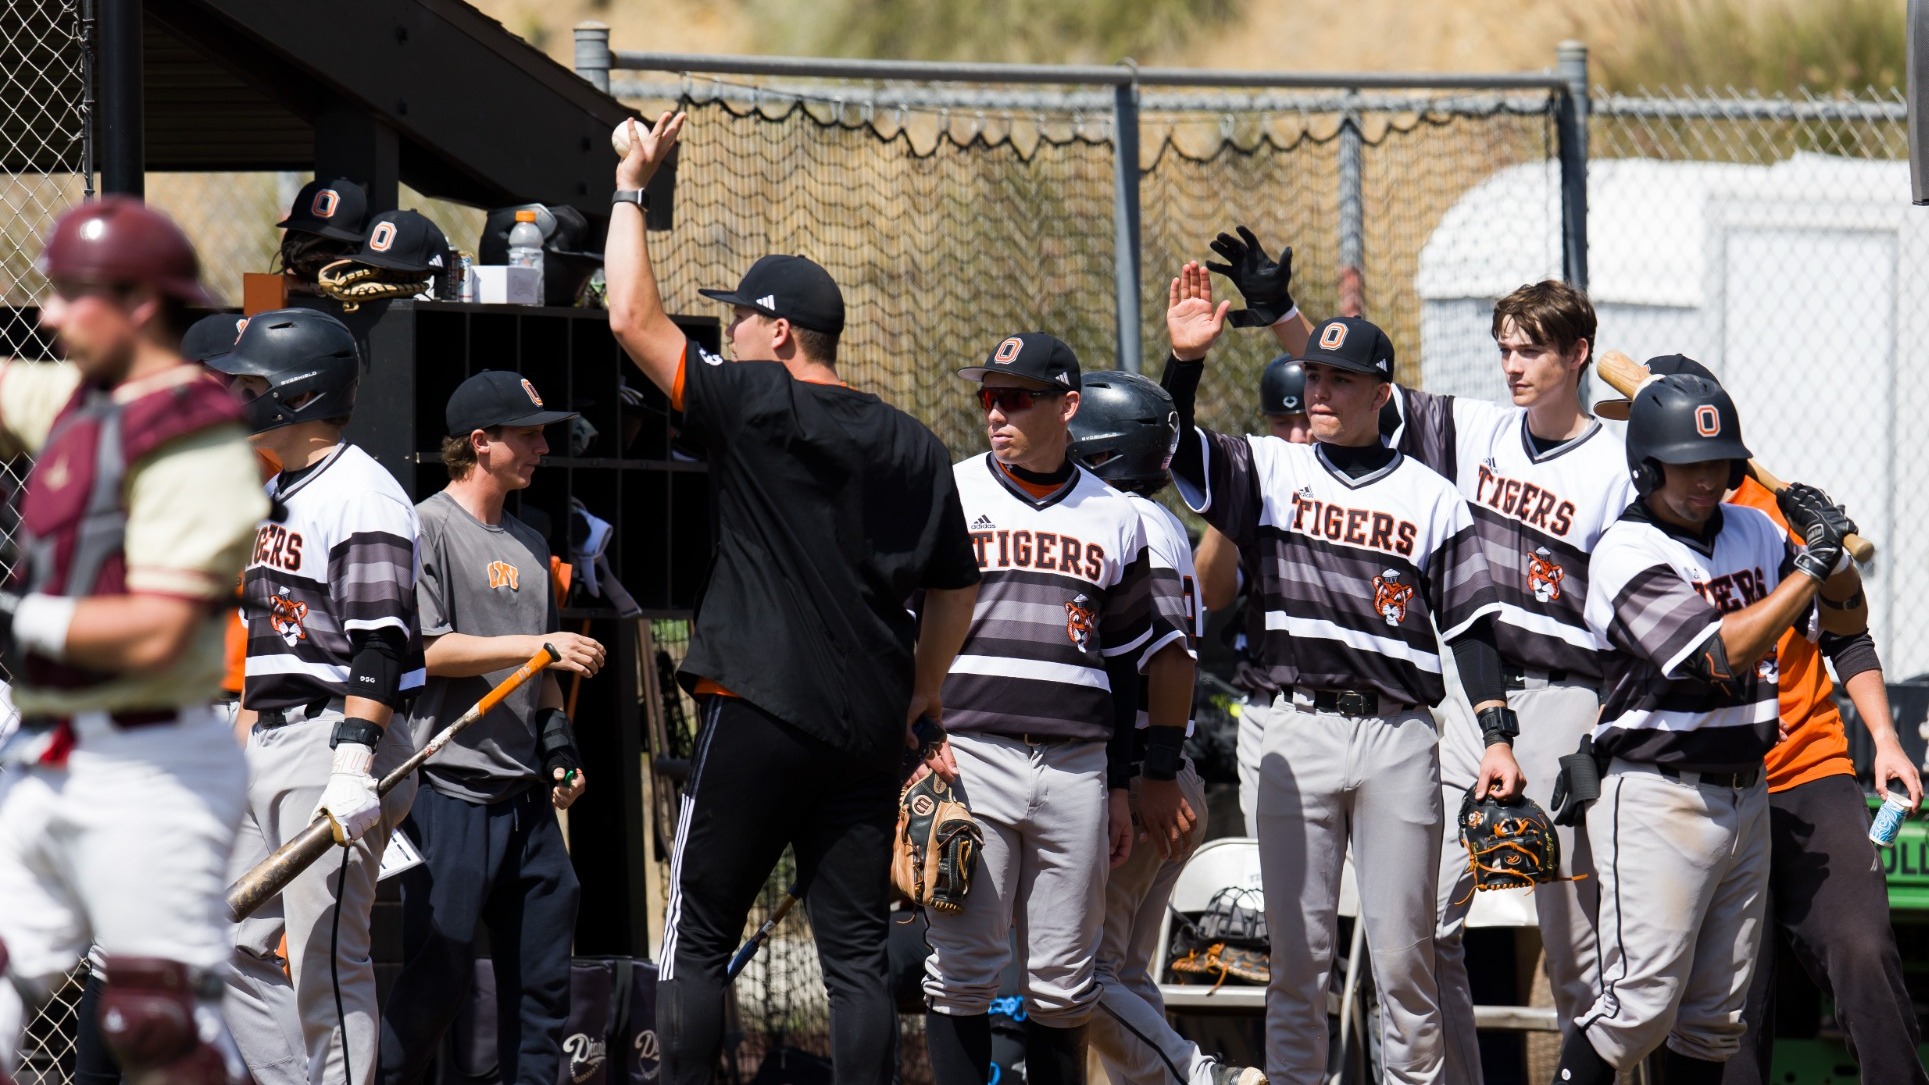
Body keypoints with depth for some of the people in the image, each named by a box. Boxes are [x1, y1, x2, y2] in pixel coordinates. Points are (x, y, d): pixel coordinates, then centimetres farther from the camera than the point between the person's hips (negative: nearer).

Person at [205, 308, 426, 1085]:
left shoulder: (362, 496, -12)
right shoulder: (271, 497, 19)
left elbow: (380, 647, -19)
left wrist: (352, 766, -27)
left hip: (334, 740, -10)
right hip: (266, 751, 10)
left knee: (325, 961, -11)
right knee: (234, 949, 8)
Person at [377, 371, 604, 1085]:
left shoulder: (528, 545, 20)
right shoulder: (429, 527, -6)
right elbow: (426, 650, -14)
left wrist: (557, 739, 10)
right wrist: (536, 646, -17)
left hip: (526, 794, 8)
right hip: (451, 786, -8)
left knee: (543, 972, 5)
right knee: (440, 972, -10)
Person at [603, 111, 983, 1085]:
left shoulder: (753, 405, -6)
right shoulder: (913, 448, 12)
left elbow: (634, 319, -3)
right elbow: (954, 586, 18)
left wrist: (631, 189, 5)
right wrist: (923, 688, 31)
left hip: (759, 711, -5)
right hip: (868, 730, 6)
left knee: (697, 939, 1)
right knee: (855, 948, 4)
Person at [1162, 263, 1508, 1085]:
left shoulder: (1430, 498, 7)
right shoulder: (1270, 471, 10)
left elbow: (1469, 625, 5)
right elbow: (1176, 446, -3)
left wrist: (1496, 734, -4)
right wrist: (1186, 360, -19)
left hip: (1400, 738, -1)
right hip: (1300, 730, 1)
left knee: (1403, 951, 1)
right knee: (1296, 949, 3)